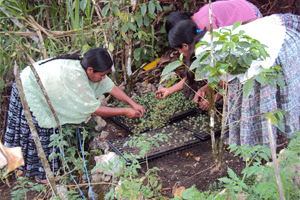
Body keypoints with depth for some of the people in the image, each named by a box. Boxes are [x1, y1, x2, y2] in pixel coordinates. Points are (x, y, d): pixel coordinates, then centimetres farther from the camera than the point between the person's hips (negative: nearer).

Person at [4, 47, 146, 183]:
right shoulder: (75, 77, -39)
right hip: (29, 92, -8)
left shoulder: (86, 65, -15)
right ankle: (41, 173, 20)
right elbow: (94, 110, -31)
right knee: (39, 132, 2)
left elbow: (110, 87, -5)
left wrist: (133, 103, -8)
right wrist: (125, 112, -24)